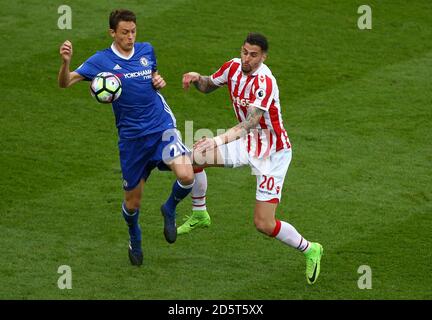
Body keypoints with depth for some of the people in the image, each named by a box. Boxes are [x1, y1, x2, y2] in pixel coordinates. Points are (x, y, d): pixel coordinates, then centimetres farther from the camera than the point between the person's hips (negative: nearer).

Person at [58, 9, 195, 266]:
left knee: (186, 175, -25)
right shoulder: (101, 61, -7)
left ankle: (170, 210, 8)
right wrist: (66, 61, -33)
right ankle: (135, 240, 41)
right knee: (133, 201, 8)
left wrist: (159, 81, 1)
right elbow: (65, 83, -13)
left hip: (162, 128, 1)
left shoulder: (147, 50, 4)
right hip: (131, 137, -1)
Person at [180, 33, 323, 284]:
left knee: (263, 224, -11)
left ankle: (309, 250, 14)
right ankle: (199, 216, 19)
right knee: (194, 156, -4)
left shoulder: (264, 82, -28)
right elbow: (208, 86, 14)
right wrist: (197, 78, -10)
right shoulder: (234, 67, -4)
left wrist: (220, 140, -52)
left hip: (272, 153, -7)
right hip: (248, 143, 7)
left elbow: (251, 122, -39)